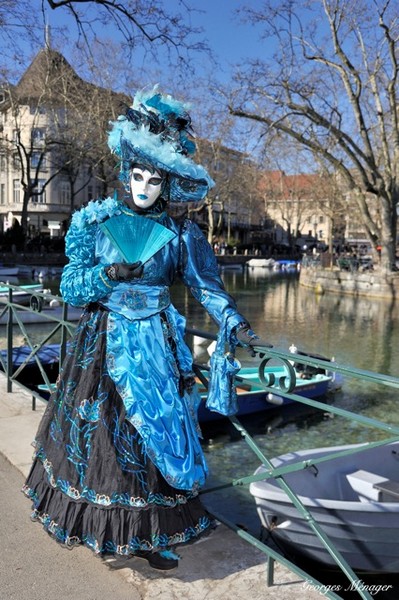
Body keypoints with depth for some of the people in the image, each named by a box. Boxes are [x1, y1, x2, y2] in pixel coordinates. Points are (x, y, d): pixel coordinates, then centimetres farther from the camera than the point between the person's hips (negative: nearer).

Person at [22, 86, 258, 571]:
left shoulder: (180, 234, -1)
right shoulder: (95, 222, -2)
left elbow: (207, 286, -9)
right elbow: (70, 289, -6)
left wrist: (232, 322, -27)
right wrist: (108, 274, -25)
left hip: (157, 347, 1)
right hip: (103, 345, 0)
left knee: (156, 431, 5)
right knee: (98, 431, 6)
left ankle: (151, 533, 23)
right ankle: (100, 523, 29)